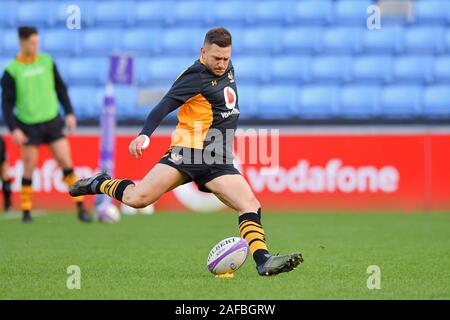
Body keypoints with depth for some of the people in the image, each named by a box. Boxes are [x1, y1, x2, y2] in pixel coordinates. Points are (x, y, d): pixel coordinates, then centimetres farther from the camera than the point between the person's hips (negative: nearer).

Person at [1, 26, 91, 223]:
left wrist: (69, 113, 7)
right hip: (29, 126, -2)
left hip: (52, 121, 2)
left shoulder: (47, 62, 5)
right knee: (29, 168, 0)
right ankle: (26, 210, 14)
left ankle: (80, 207, -2)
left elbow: (60, 88, 14)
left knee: (66, 162, -5)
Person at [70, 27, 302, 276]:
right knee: (136, 199, -16)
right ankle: (100, 184, 12)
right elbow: (164, 106, -21)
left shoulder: (227, 68, 14)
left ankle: (263, 260, -17)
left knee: (251, 206, -12)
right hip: (188, 152, -7)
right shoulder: (196, 77, -11)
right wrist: (145, 135, -36)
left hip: (218, 161, 7)